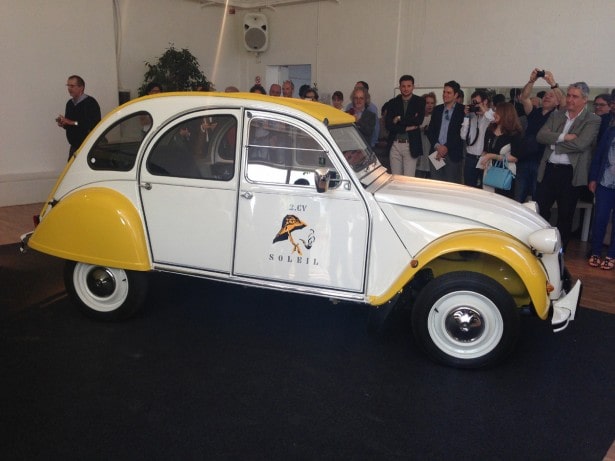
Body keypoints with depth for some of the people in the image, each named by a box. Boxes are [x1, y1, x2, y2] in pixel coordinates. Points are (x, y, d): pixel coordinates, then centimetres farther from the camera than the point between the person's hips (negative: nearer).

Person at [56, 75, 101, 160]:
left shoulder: (91, 103, -12)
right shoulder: (69, 103, 15)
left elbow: (94, 125, -22)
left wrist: (73, 123, -21)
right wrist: (63, 123, 1)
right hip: (74, 147, 8)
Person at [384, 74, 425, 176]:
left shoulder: (420, 101, 4)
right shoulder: (392, 103, 8)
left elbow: (419, 120, -12)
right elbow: (388, 125, -2)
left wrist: (399, 119, -6)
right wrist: (406, 128, -12)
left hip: (411, 145, -2)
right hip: (395, 145, 2)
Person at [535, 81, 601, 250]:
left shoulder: (593, 120, -3)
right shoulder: (556, 115, 10)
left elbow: (580, 144, -18)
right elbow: (540, 135, -4)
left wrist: (554, 143, -9)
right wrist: (562, 137, -17)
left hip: (570, 173, -3)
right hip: (548, 170, 4)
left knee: (565, 216, 9)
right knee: (539, 211, 7)